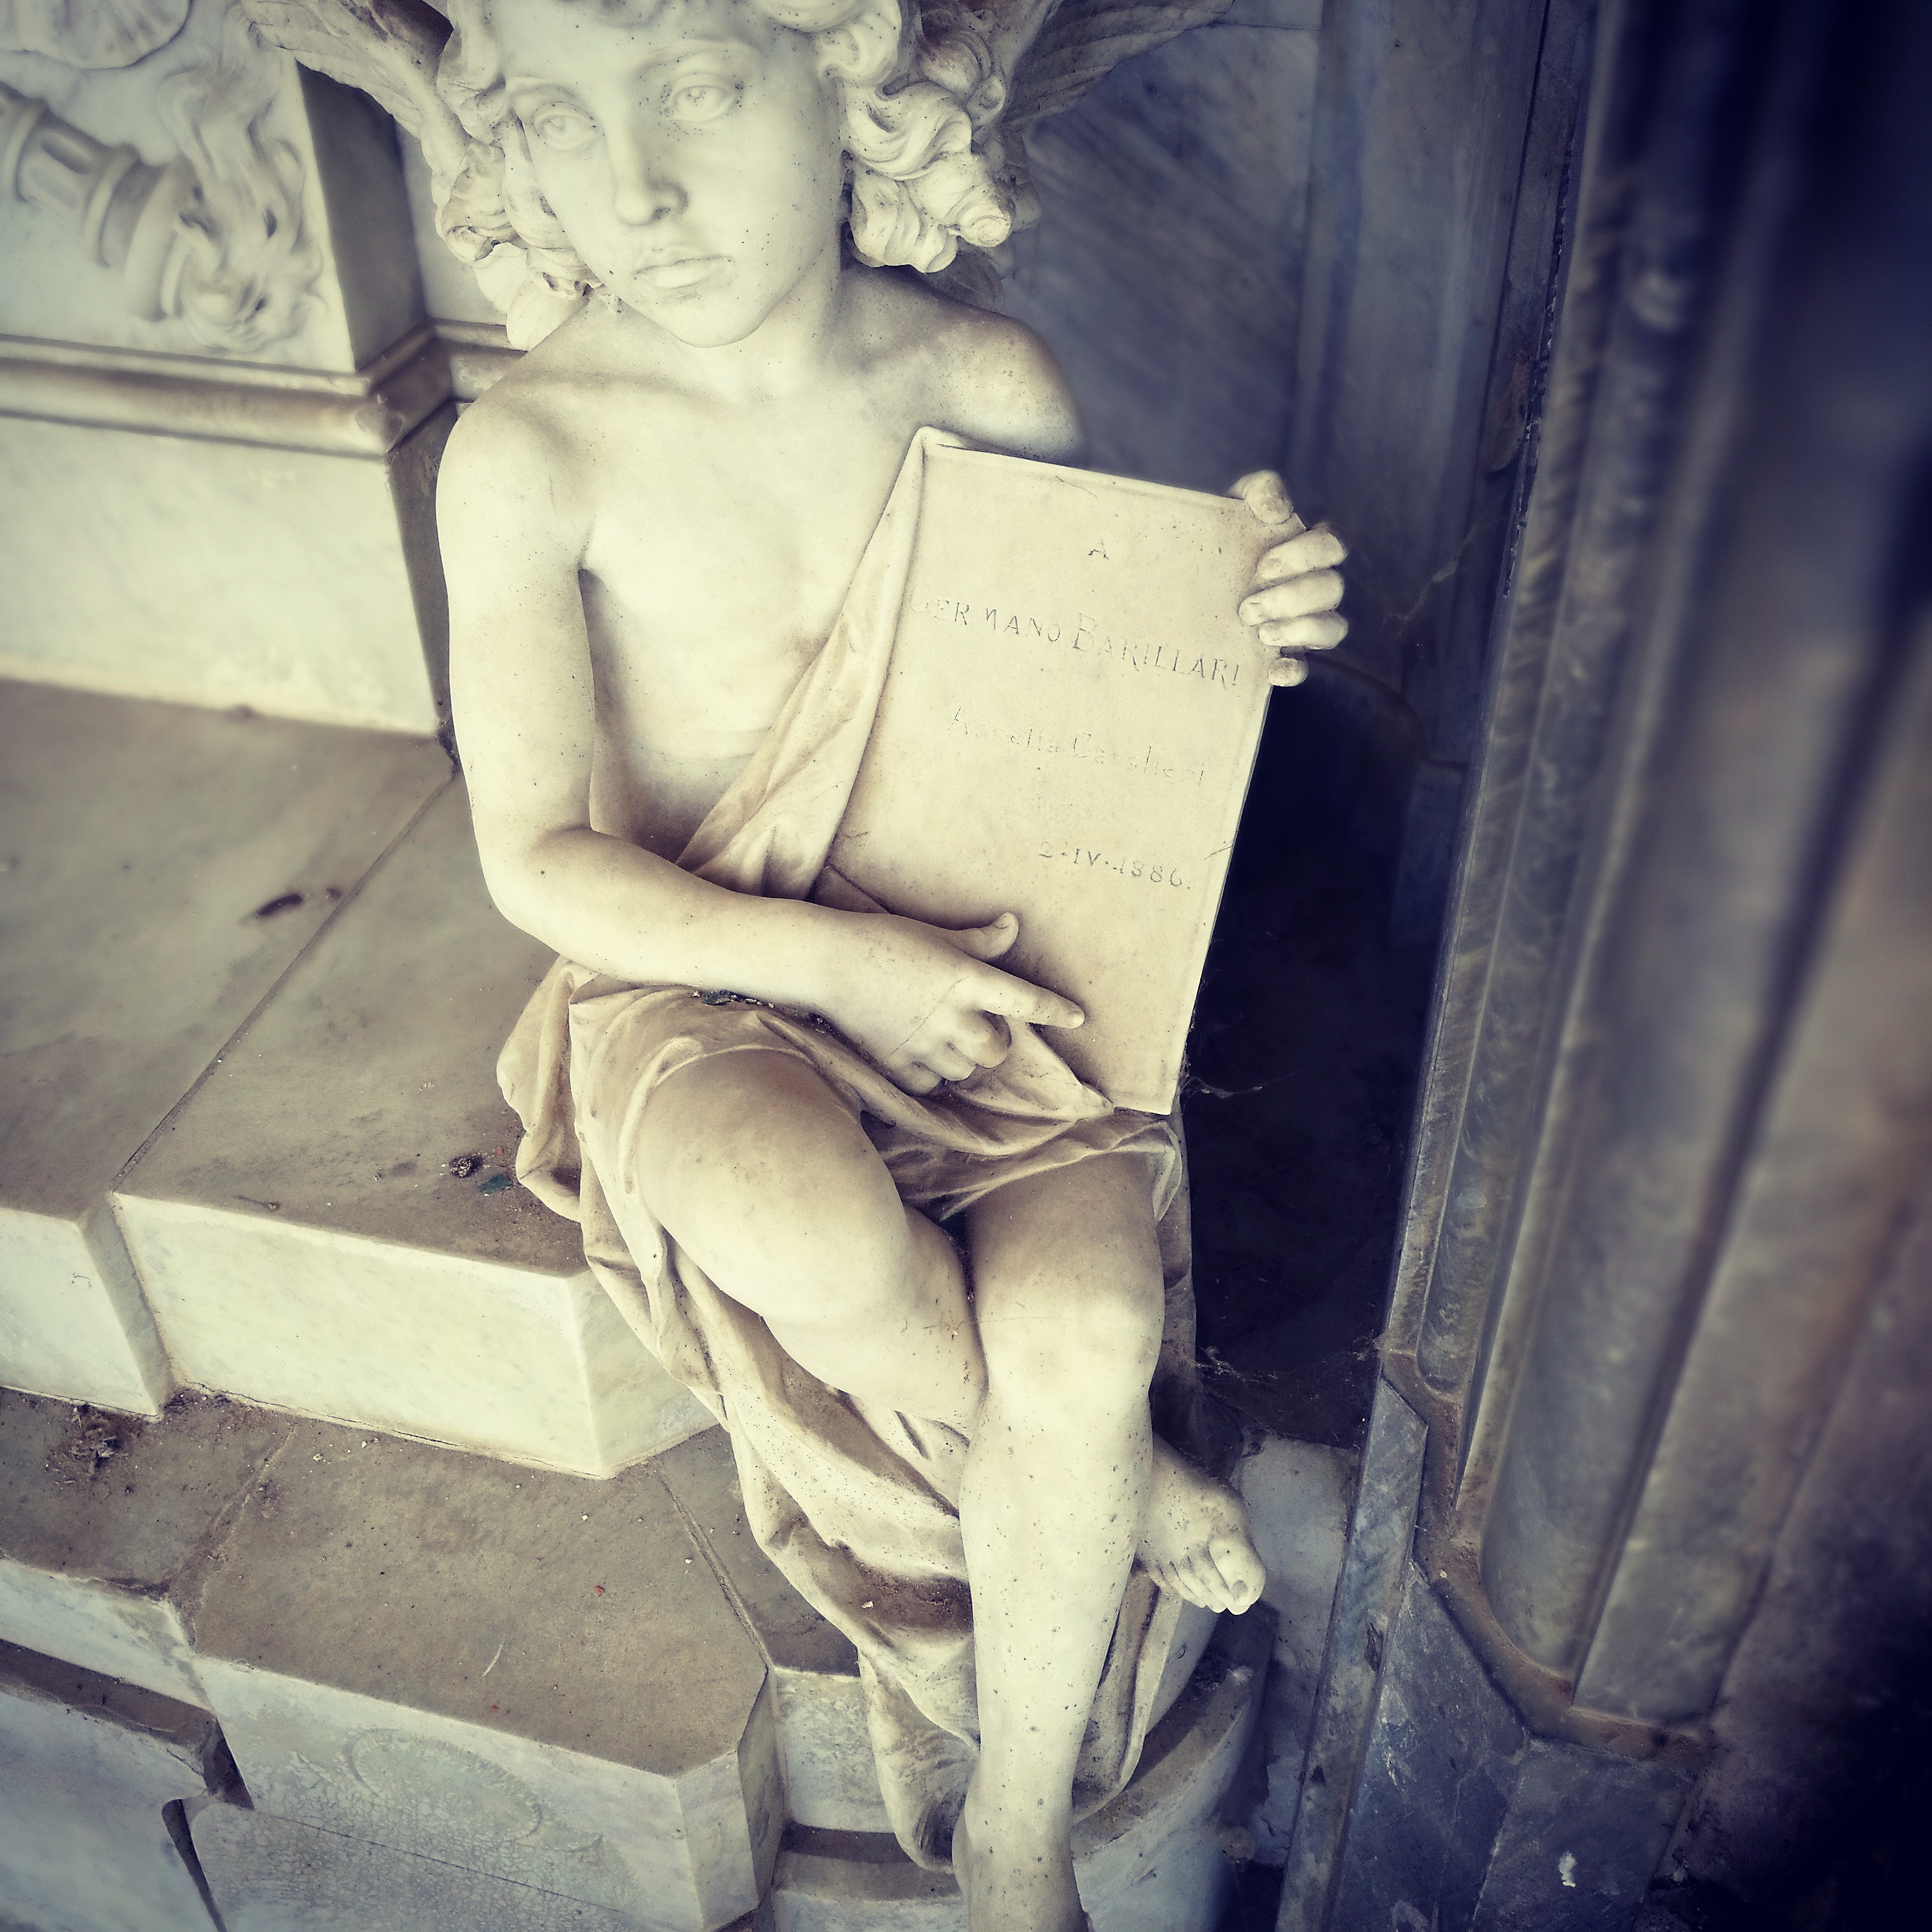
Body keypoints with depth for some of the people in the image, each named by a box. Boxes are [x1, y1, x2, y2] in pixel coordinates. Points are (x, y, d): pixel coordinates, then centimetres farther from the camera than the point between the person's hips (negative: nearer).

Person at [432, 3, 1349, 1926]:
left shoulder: (995, 386, -5)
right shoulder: (529, 455, -11)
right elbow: (536, 858, -10)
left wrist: (1238, 631, -15)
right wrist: (832, 959, -23)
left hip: (988, 961, 2)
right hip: (699, 972, -1)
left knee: (1079, 1338, -25)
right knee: (817, 1243, -36)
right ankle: (1124, 1475, 0)